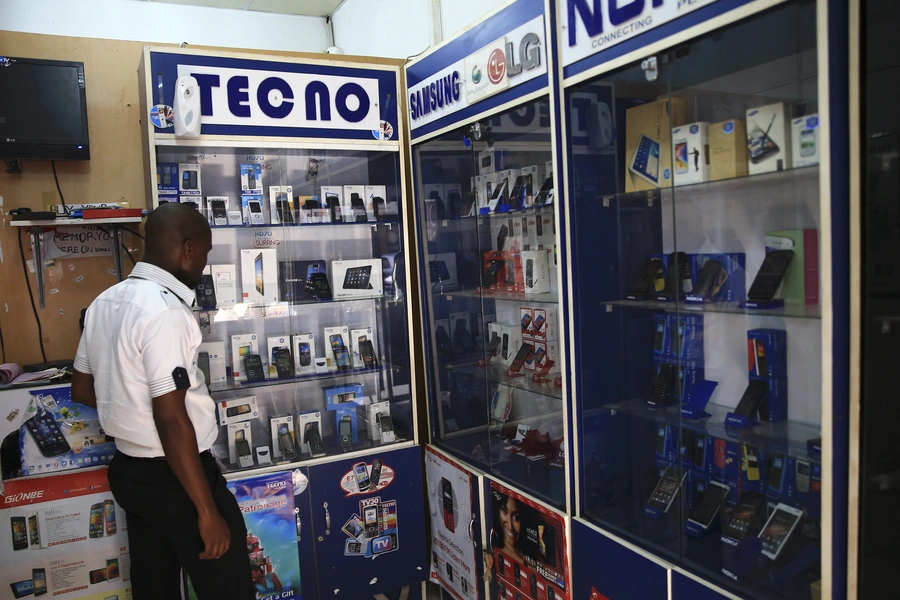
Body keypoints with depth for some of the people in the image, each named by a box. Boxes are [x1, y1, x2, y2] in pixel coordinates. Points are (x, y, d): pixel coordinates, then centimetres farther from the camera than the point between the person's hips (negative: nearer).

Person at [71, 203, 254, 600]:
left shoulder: (105, 302, 4)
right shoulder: (165, 311, -24)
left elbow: (82, 389, 15)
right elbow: (172, 420, -26)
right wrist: (207, 510, -21)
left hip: (128, 471, 9)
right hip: (173, 479, -9)